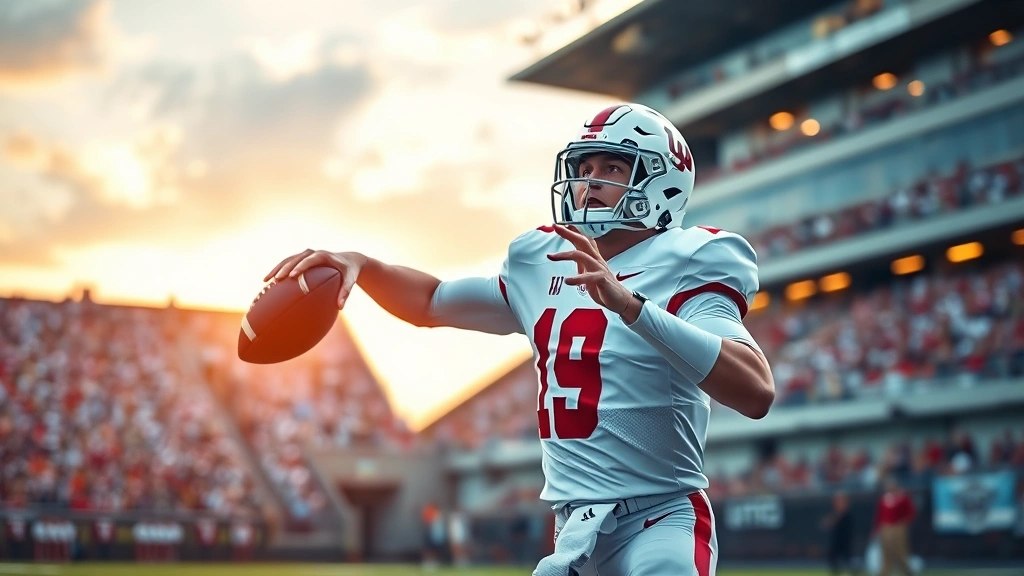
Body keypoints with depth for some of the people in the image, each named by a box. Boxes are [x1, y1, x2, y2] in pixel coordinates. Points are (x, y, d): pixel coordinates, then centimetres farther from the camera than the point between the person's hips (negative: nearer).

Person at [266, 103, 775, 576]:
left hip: (661, 523, -6)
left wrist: (629, 303, -36)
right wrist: (359, 264, 3)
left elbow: (757, 391, -27)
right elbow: (431, 303, 22)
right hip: (577, 532, 6)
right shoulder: (546, 268, 9)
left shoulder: (683, 270, -10)